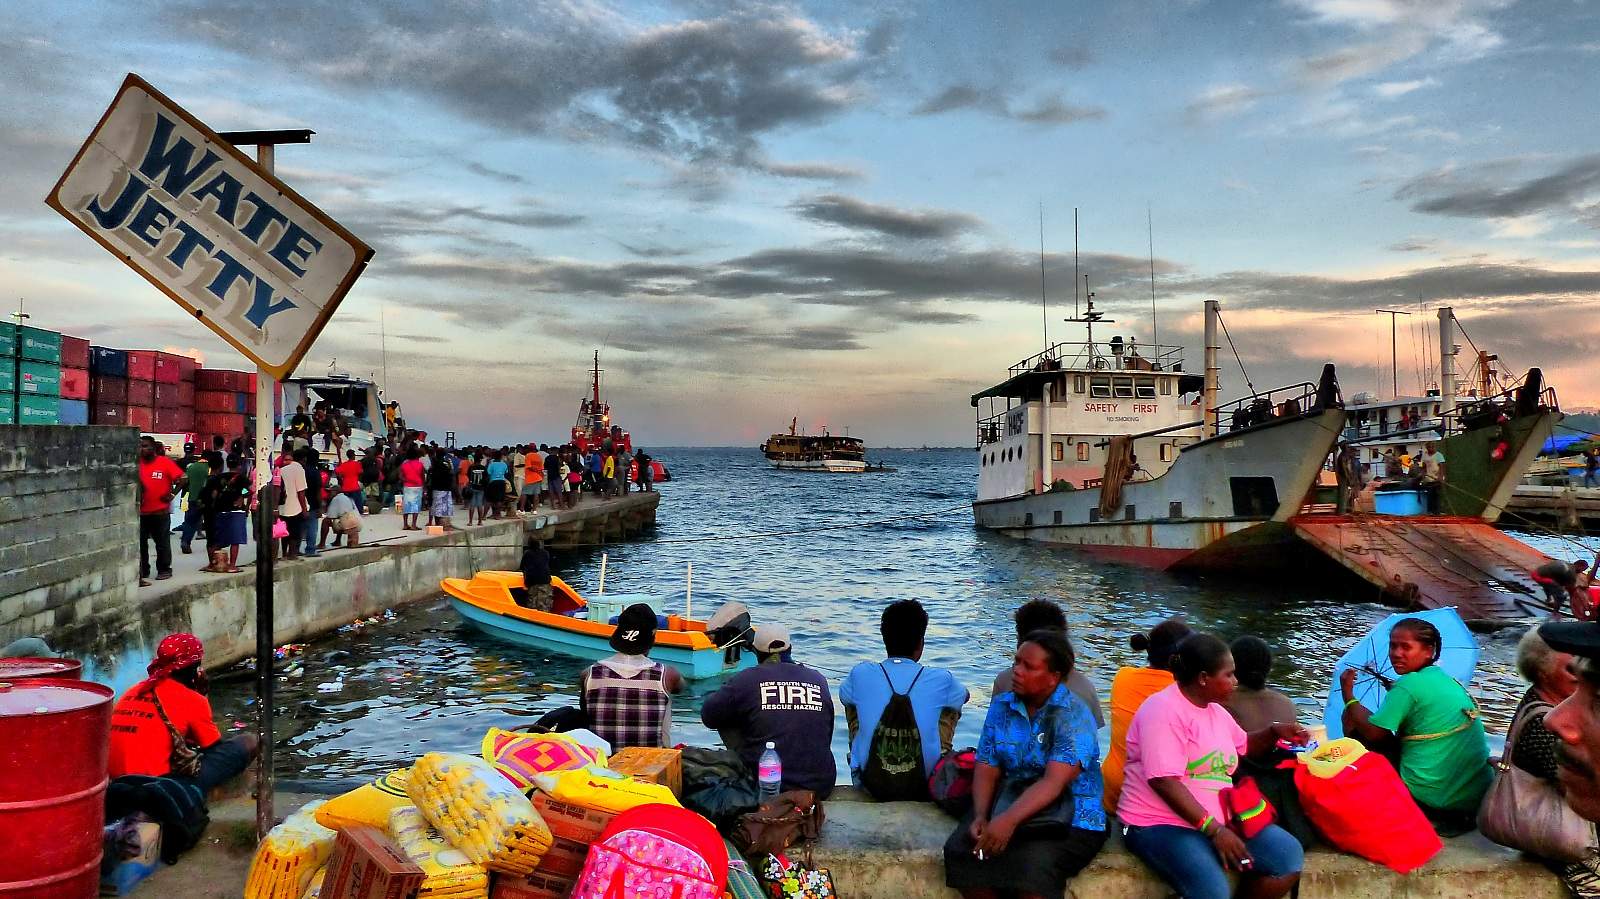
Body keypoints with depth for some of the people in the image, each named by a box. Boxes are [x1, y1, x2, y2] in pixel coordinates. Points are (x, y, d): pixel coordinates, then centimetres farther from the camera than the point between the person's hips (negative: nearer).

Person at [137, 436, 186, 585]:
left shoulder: (165, 463, -6)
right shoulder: (137, 463, 4)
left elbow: (181, 479, -6)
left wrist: (172, 494, -9)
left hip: (161, 511, -4)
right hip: (141, 511, 4)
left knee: (162, 542, 6)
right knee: (140, 542, 7)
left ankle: (164, 570, 17)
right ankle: (142, 572, 16)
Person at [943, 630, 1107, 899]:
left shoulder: (1073, 715, -14)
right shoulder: (1001, 706, 5)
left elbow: (1054, 783, -24)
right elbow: (987, 770, 2)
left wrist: (1009, 820, -36)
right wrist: (980, 816, -17)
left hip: (1071, 820, -5)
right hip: (1010, 804, 5)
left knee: (1033, 866, -33)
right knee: (959, 851, -20)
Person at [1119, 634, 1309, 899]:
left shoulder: (1215, 710, 14)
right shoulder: (1164, 711, -16)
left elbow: (1241, 745, 33)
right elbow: (1164, 781, -24)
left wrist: (1273, 732, 13)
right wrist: (1213, 830, -25)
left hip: (1219, 820, 9)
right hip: (1162, 824, -9)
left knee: (1290, 856, -6)